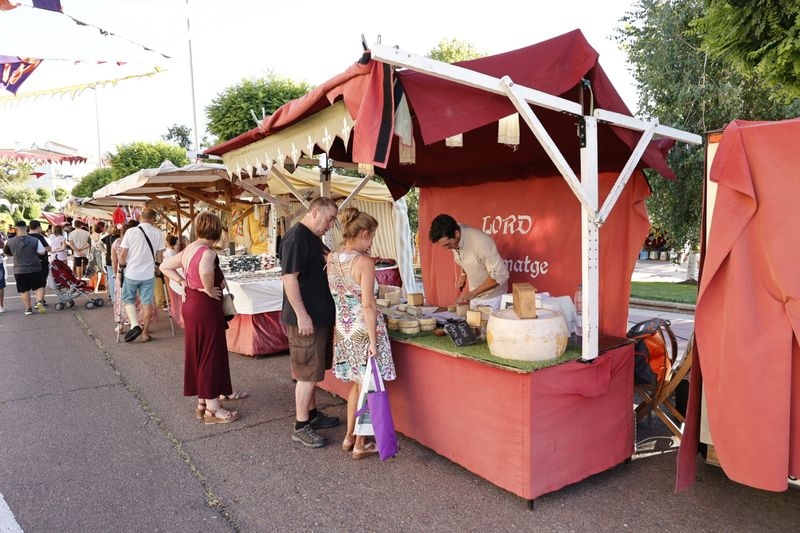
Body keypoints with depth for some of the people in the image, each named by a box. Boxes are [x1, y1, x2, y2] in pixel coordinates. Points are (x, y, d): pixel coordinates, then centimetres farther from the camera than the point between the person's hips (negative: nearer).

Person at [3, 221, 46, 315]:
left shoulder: (11, 242, -5)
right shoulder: (35, 240, -10)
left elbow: (6, 253, 10)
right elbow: (42, 252, -7)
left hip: (19, 271, 1)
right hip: (35, 269, -1)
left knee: (24, 290, 10)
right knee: (39, 287, 12)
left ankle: (28, 308, 11)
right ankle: (39, 302, -9)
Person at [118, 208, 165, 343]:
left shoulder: (131, 232, -10)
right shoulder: (158, 233, -5)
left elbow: (123, 255, -7)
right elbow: (159, 256, 3)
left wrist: (122, 266, 10)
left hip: (131, 272, -1)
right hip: (149, 274, 1)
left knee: (128, 299, 16)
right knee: (147, 302, 9)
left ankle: (135, 325, -3)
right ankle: (145, 333, 15)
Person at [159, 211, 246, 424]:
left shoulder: (187, 250, 8)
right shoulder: (208, 252, -20)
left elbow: (164, 266, 18)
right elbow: (204, 270, -41)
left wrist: (182, 282, 9)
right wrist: (210, 290, -25)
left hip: (191, 305, 9)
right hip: (205, 308, -9)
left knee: (198, 354, 16)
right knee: (211, 355, 0)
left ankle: (203, 401, 28)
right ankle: (212, 409, 8)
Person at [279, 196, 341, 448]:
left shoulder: (314, 238, 14)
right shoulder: (296, 238, -16)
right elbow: (289, 278, -22)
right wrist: (302, 315, -23)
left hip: (320, 316, 10)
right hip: (305, 319, -10)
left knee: (312, 371, 19)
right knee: (308, 373, -2)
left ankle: (312, 413, 32)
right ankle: (301, 427, 10)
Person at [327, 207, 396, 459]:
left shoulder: (331, 258, 2)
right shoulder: (364, 262, -18)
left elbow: (334, 294, 7)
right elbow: (368, 305, -19)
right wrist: (373, 341, -16)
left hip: (343, 329, 7)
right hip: (363, 329, -7)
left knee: (357, 384, 20)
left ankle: (349, 437, 30)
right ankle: (360, 445, 19)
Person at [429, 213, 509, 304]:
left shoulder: (481, 242, -34)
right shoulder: (453, 240, -13)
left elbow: (500, 275, -28)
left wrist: (473, 293, -29)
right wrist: (463, 274, -4)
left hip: (492, 295, -6)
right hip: (474, 293, 6)